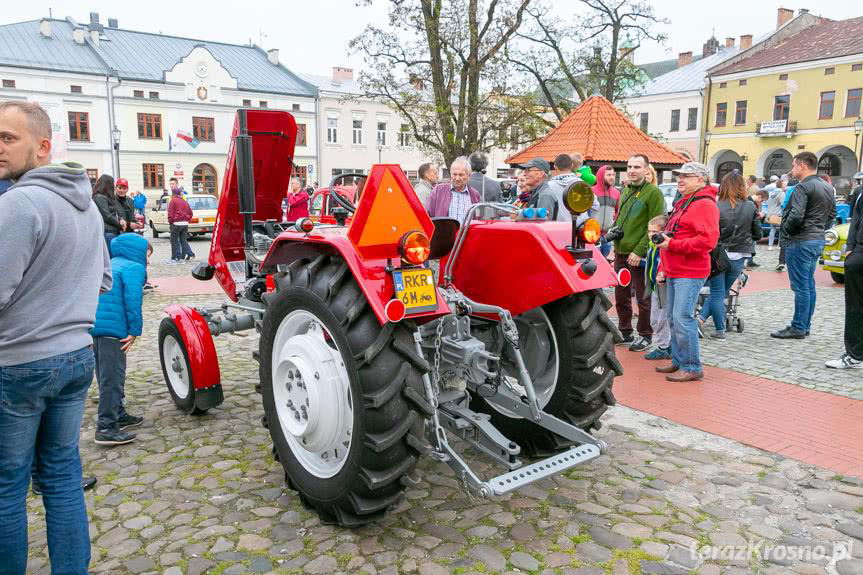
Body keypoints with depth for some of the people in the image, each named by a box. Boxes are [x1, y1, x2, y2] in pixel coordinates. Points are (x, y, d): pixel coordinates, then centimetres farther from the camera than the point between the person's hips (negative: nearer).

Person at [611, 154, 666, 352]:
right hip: (620, 254, 7)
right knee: (621, 296, 14)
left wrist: (639, 251, -19)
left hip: (639, 256, -7)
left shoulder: (653, 193, -9)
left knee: (643, 298, 3)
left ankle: (645, 336, 16)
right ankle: (625, 332, 28)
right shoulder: (625, 191, 15)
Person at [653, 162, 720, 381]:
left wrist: (672, 244, -22)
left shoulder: (704, 205, -11)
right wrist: (664, 265, 21)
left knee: (683, 318, -12)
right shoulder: (682, 203, 20)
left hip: (690, 274, -10)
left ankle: (692, 367, -3)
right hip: (674, 272, 10)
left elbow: (708, 240, -22)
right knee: (674, 318, 13)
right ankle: (678, 361, 23)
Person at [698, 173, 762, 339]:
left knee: (717, 293, 8)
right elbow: (757, 234, 3)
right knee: (722, 292, 14)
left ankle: (720, 330, 7)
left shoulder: (716, 207, -12)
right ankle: (702, 317, 7)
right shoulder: (751, 207, -3)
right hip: (738, 257, 2)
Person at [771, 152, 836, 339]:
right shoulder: (827, 187, 14)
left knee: (800, 286, -5)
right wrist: (821, 229, 19)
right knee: (809, 285, 14)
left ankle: (798, 328, 0)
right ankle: (805, 325, 22)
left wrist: (785, 231, -8)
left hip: (801, 241, -10)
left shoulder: (803, 187, -16)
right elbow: (832, 213, 21)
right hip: (818, 240, 10)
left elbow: (796, 216, -25)